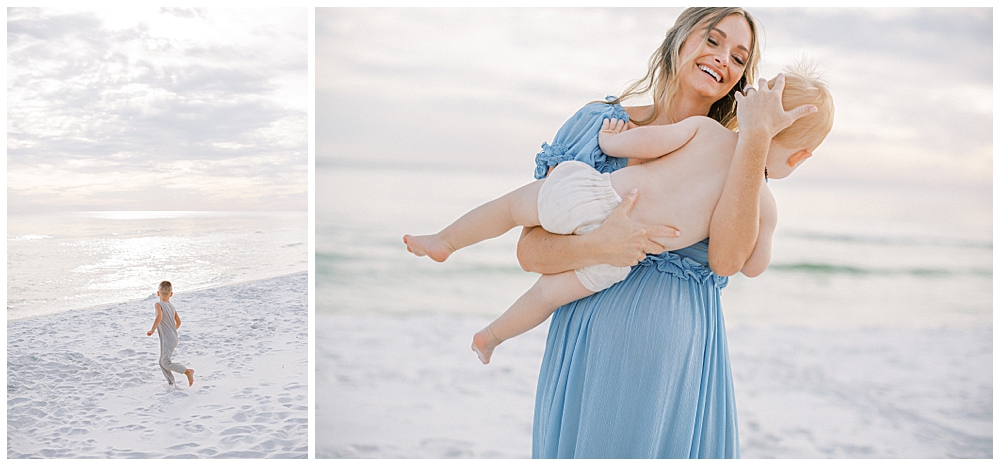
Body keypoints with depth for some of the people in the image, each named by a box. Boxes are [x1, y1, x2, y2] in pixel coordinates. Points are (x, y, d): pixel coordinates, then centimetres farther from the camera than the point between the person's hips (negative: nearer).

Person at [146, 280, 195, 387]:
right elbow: (178, 322, 19)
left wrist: (152, 330, -30)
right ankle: (171, 383, 15)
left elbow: (159, 317, -31)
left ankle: (188, 371, -10)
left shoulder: (158, 305, -12)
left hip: (167, 339, -9)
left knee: (166, 363, -11)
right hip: (173, 337, 9)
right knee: (162, 362, 15)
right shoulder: (172, 306, 11)